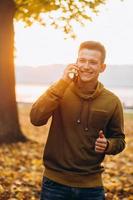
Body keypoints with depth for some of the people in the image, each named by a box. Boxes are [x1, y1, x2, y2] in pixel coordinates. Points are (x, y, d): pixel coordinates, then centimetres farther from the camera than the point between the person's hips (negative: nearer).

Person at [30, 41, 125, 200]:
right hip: (55, 182, -1)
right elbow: (36, 119, -19)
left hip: (91, 185, 1)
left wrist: (107, 145, -14)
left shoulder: (112, 102, -3)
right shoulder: (61, 91, -4)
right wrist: (62, 83, -22)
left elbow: (119, 140, 8)